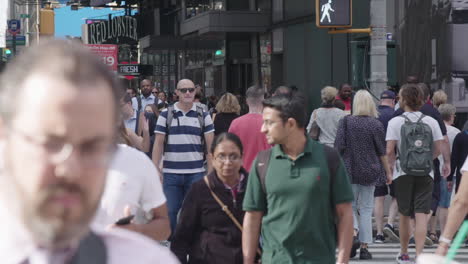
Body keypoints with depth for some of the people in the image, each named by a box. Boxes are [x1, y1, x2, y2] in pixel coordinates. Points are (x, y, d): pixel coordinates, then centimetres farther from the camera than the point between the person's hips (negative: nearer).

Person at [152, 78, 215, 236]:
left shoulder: (203, 116, 6)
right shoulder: (165, 115, 5)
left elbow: (210, 145, 4)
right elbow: (158, 144, 4)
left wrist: (211, 172, -3)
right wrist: (155, 170, -4)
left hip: (196, 174, 0)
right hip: (170, 174, 0)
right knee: (170, 212, 2)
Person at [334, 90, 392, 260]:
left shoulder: (345, 122, -2)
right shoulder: (376, 124, -3)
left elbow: (338, 148, -4)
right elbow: (381, 152, 0)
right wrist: (388, 172, 10)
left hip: (349, 170, 0)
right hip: (370, 171, 0)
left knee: (350, 205, 12)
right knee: (366, 208, 6)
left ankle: (353, 232, -15)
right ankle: (364, 247, 4)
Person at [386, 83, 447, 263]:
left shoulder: (395, 122, -5)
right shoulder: (431, 121, 2)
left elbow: (389, 150, -12)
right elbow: (439, 149, 1)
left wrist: (391, 166, 3)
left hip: (403, 173, -1)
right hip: (426, 174, 1)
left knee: (404, 215, 14)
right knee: (421, 215, -3)